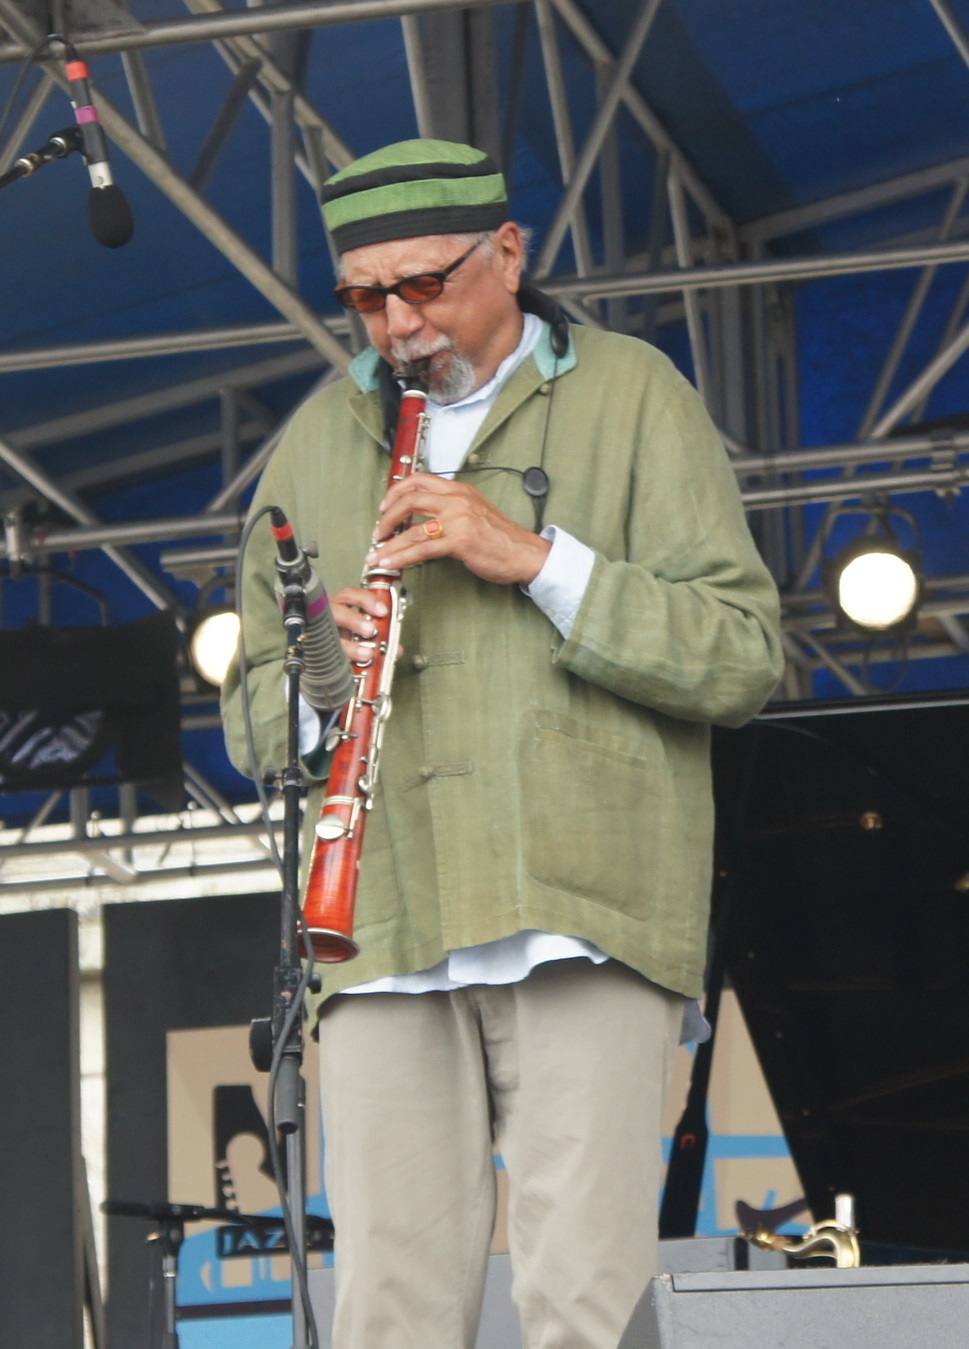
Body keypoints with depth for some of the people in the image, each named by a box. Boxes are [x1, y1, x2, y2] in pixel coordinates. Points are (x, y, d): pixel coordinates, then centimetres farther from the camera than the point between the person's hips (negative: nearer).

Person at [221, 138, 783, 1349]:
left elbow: (742, 658, 0)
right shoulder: (315, 442, 21)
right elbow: (253, 720, 21)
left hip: (585, 919, -3)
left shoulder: (630, 396, 10)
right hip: (383, 934, 3)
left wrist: (538, 557, -10)